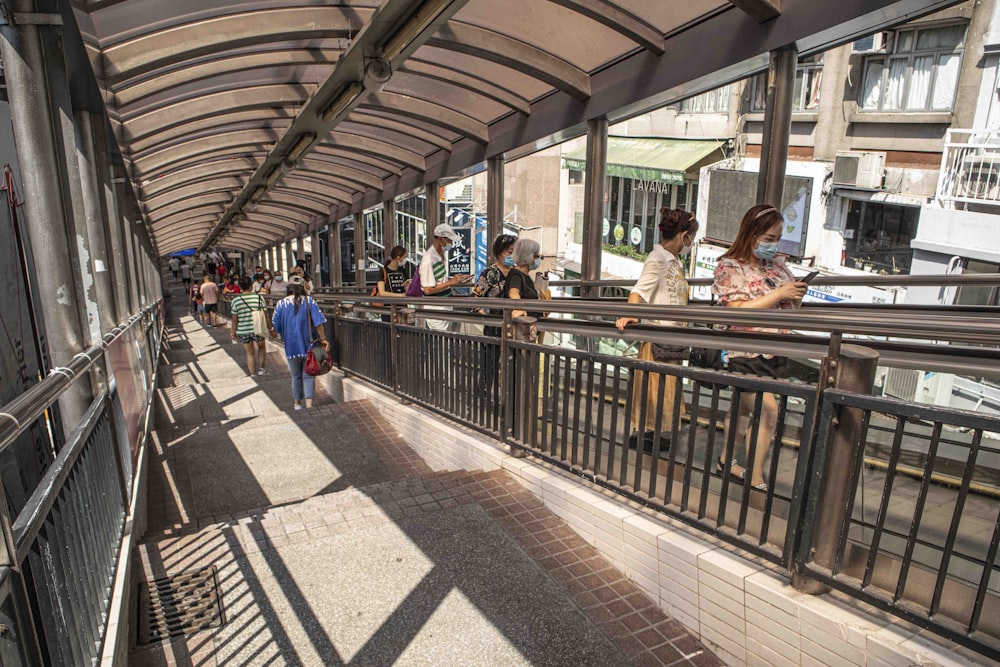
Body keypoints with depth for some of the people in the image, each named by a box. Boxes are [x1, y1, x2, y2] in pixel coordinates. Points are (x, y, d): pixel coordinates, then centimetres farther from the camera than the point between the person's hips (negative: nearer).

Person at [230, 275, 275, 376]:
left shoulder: (235, 300, -5)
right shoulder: (259, 298, -7)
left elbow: (235, 320, -2)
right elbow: (266, 315, -3)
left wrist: (234, 333, 9)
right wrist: (271, 329, 6)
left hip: (243, 331, 0)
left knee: (250, 353, 13)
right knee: (261, 347, 26)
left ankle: (253, 375, 17)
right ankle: (261, 369, 21)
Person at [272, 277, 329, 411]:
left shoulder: (281, 304, -3)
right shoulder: (309, 301, -6)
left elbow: (277, 328, 4)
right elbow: (318, 322, -12)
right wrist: (323, 339, -5)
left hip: (291, 347, 1)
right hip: (309, 346, -1)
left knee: (296, 377, 15)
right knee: (308, 376, 5)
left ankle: (298, 403, 30)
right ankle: (309, 405, -4)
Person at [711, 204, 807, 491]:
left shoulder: (777, 264, 9)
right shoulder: (730, 267, -9)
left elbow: (790, 306, 16)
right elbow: (739, 311, -20)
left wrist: (798, 295, -6)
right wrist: (778, 294, -21)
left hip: (777, 354, 6)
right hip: (747, 354, -6)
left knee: (744, 408, 15)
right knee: (768, 410, -12)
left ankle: (726, 462, 31)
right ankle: (755, 479, 1)